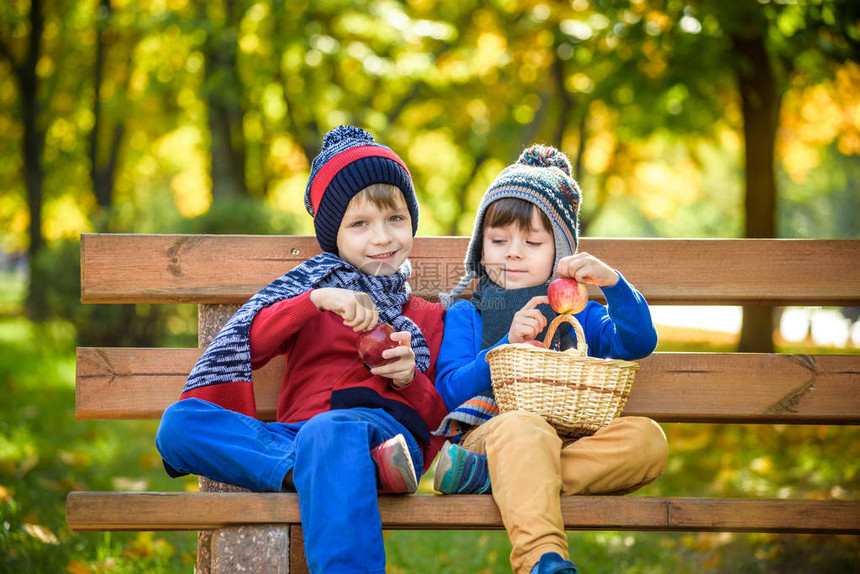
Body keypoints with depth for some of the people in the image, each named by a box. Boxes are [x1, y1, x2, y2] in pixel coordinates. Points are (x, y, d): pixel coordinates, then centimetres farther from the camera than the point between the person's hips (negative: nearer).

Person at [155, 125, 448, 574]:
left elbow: (442, 416, 18)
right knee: (178, 422, -25)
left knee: (328, 433, -41)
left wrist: (410, 380, -2)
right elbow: (248, 341, 4)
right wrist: (318, 299, -7)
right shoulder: (311, 289, 24)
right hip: (296, 432, 3)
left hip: (384, 424, -2)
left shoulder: (428, 318, 24)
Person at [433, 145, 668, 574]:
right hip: (488, 432, -3)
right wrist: (508, 345, -8)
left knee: (647, 439, -26)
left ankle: (494, 476, -35)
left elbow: (639, 342, 9)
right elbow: (450, 391, 5)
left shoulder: (578, 315, 27)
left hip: (573, 440, 3)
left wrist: (612, 282, -7)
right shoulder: (466, 314, 20)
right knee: (523, 426, -38)